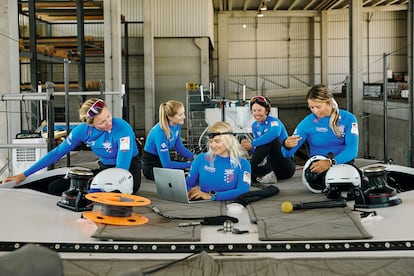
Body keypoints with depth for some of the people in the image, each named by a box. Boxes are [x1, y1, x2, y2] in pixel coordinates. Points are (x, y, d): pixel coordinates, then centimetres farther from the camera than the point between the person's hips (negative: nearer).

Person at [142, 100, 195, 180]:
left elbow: (179, 147, 6)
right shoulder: (160, 132, -30)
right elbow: (166, 164, -28)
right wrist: (190, 164, -25)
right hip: (151, 167, -8)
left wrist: (194, 157, -10)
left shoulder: (177, 125, -8)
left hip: (163, 159, 8)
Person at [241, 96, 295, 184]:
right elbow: (259, 148, 6)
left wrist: (252, 144, -31)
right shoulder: (255, 126, 9)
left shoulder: (273, 121, -10)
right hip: (271, 164, 6)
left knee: (270, 139, -29)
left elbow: (275, 133, -35)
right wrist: (248, 145, -15)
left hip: (286, 168, -6)